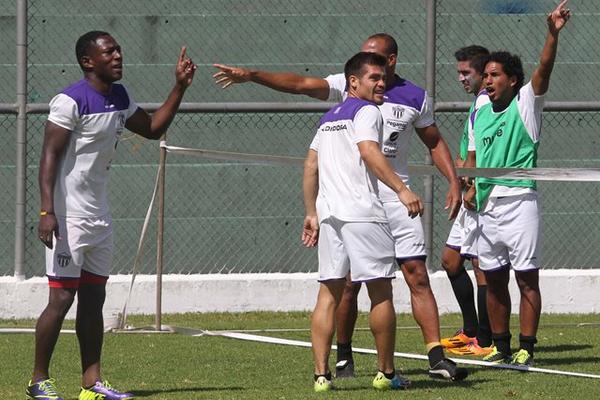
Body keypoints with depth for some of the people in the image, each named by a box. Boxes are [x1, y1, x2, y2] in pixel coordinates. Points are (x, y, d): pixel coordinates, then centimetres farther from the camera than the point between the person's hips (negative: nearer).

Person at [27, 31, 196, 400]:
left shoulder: (120, 97, 11)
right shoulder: (71, 101, -15)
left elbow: (153, 128, 25)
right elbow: (49, 156, -18)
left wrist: (180, 87, 15)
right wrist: (47, 212, -26)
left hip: (99, 216, 8)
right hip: (69, 216, -8)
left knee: (94, 299, 8)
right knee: (62, 297, -8)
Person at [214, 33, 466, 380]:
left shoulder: (415, 97, 3)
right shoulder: (348, 85, 0)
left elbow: (435, 142, 15)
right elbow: (301, 84, -11)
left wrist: (454, 182, 3)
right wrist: (251, 76, -23)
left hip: (396, 196, 0)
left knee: (418, 277, -5)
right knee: (349, 282, 2)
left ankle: (437, 358, -7)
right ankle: (344, 357, 15)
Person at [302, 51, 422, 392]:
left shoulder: (329, 118, 21)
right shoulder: (366, 112, -4)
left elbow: (311, 167, 21)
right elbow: (369, 151, -21)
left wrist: (312, 214, 24)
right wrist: (401, 189, -29)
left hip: (329, 213, 8)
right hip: (362, 212, -8)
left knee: (329, 293, 6)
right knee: (381, 292, 2)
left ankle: (321, 374, -2)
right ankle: (386, 373, 6)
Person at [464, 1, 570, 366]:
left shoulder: (526, 103, -1)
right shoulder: (480, 114, 14)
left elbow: (544, 68, -16)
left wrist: (553, 33, -31)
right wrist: (472, 187, 4)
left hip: (519, 200, -6)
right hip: (487, 207, 6)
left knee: (527, 278, -5)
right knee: (494, 281, 9)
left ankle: (526, 349, -5)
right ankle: (501, 347, 17)